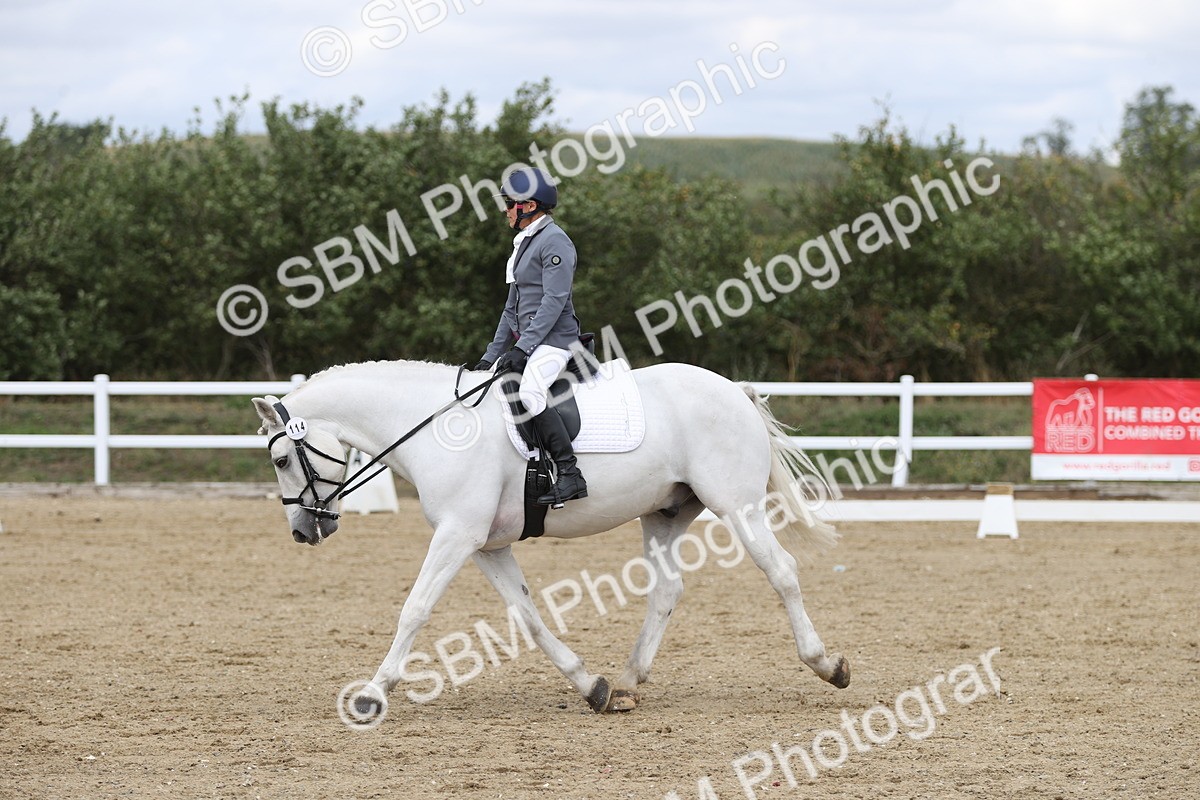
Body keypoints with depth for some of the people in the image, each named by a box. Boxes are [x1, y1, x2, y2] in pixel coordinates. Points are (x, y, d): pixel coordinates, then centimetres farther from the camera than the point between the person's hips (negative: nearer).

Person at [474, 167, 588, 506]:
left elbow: (554, 301, -19)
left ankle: (570, 476, -32)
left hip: (554, 338, -11)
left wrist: (523, 348, -24)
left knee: (530, 394, -31)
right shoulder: (524, 243, 20)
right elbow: (513, 307, 24)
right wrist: (492, 355, 19)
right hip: (529, 341, 11)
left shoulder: (554, 241, -11)